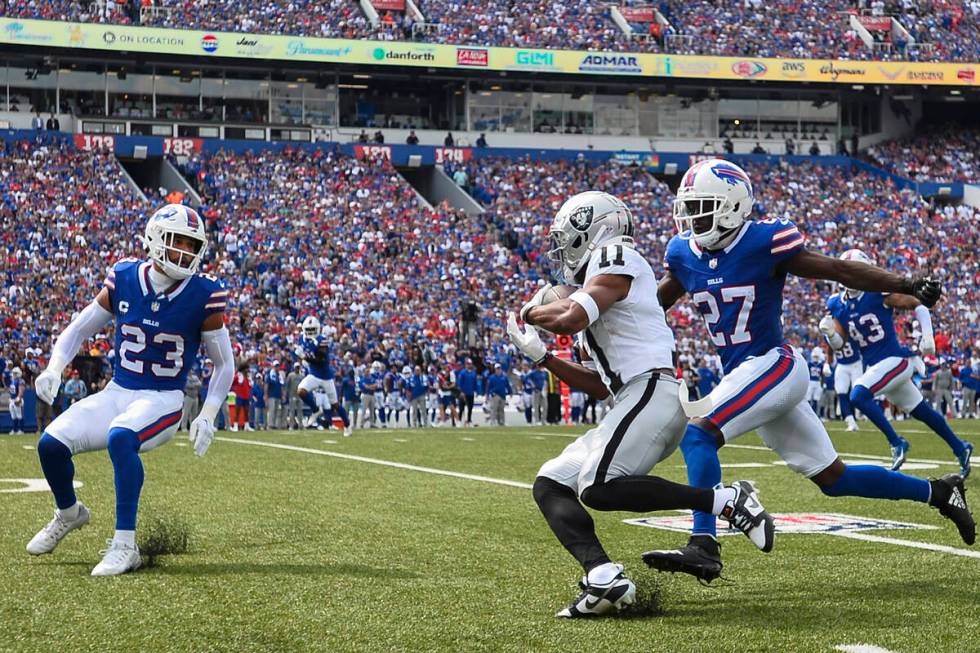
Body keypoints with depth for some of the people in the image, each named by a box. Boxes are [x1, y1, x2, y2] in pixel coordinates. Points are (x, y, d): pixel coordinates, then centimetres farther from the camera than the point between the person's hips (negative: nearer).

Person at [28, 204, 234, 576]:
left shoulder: (203, 295, -10)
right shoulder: (124, 280, -2)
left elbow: (224, 364, 1)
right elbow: (79, 330, 9)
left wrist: (207, 416, -10)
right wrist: (54, 369, -8)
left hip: (162, 401, -4)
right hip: (117, 392, 4)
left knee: (120, 436, -36)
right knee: (51, 443, -15)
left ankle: (125, 546, -29)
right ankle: (68, 513, 19)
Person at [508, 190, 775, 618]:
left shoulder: (615, 260, 0)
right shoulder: (598, 283, 27)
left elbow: (570, 319, -17)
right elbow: (600, 386, 27)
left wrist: (530, 312, 4)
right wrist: (540, 356, 23)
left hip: (653, 391, -10)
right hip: (634, 402, 10)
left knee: (598, 488, -25)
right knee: (550, 484, 3)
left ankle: (725, 500, -18)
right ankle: (603, 577, -17)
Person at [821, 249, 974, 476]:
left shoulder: (880, 293, -13)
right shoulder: (837, 304, 4)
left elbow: (919, 306, -7)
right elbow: (839, 343, 6)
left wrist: (927, 337, -15)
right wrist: (829, 332, -15)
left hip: (895, 360, -7)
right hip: (874, 365, 7)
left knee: (858, 395, -26)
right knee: (922, 411, 16)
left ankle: (896, 442, -14)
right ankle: (960, 448, 32)